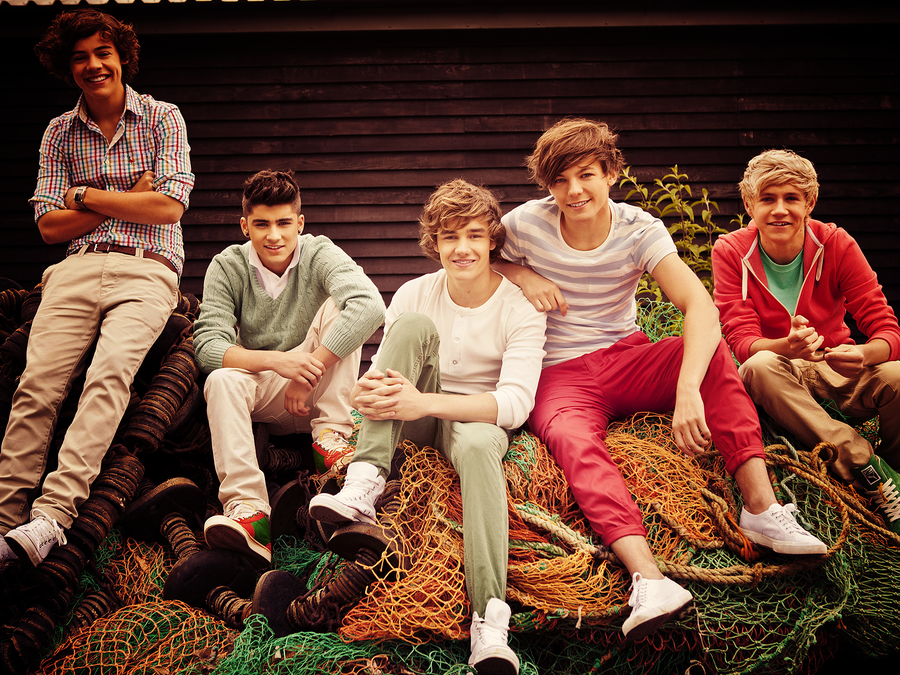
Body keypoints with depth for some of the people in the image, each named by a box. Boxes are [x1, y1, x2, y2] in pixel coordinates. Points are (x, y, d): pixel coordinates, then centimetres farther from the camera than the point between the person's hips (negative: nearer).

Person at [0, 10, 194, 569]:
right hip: (78, 269, 3)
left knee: (109, 373, -29)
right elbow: (50, 226, 9)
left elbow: (170, 207, -4)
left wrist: (84, 196, 0)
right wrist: (130, 200, 0)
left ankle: (52, 516, -41)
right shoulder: (60, 133, 17)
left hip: (146, 274, -3)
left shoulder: (162, 118, 9)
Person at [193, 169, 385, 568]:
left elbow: (370, 306, -30)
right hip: (261, 394, 1)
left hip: (317, 394, -1)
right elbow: (208, 346, -16)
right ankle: (248, 510, -45)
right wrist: (276, 360, -33)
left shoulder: (319, 255, -10)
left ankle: (331, 434, -19)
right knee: (221, 381, -31)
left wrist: (308, 372, -33)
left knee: (336, 307, -22)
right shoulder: (227, 267, -4)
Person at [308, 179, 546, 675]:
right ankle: (364, 483, -35)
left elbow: (516, 403, -21)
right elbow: (380, 372, -1)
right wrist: (370, 391, -30)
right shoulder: (415, 295, -1)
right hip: (418, 418, 2)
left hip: (477, 417, -2)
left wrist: (424, 403, -35)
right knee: (415, 324, -24)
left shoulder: (519, 309, -10)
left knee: (478, 445, -41)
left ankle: (490, 621, -51)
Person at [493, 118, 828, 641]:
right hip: (561, 378, -1)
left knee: (714, 349, -27)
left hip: (628, 362, 2)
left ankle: (762, 508, -33)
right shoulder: (527, 224, -6)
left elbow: (702, 308, -23)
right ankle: (649, 580, -54)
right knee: (574, 441, -37)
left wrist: (688, 389, -41)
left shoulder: (640, 230, -8)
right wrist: (521, 274, -11)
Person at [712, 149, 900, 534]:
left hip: (836, 371, 1)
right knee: (761, 367, -37)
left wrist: (863, 354, -39)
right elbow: (742, 341, -17)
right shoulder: (730, 252, -9)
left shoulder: (836, 245, -8)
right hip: (778, 379, 0)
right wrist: (787, 346, -42)